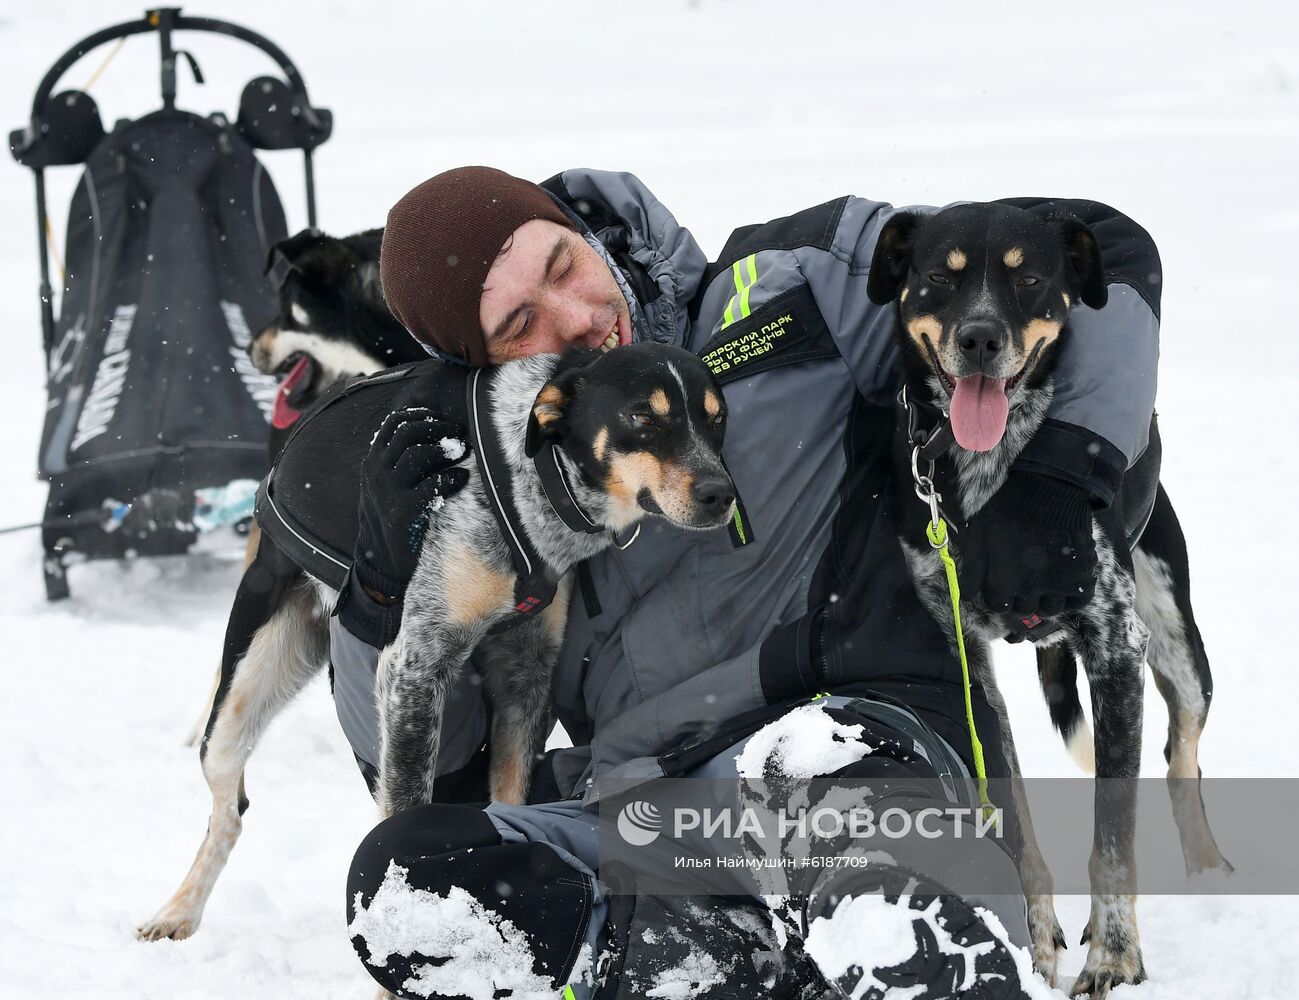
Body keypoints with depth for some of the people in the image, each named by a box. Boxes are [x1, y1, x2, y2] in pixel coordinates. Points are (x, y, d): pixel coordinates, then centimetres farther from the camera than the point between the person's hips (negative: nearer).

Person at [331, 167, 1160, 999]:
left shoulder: (789, 292, 6)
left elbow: (1101, 253, 6)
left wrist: (1054, 484, -6)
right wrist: (390, 572, 0)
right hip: (639, 828, 5)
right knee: (401, 875, -20)